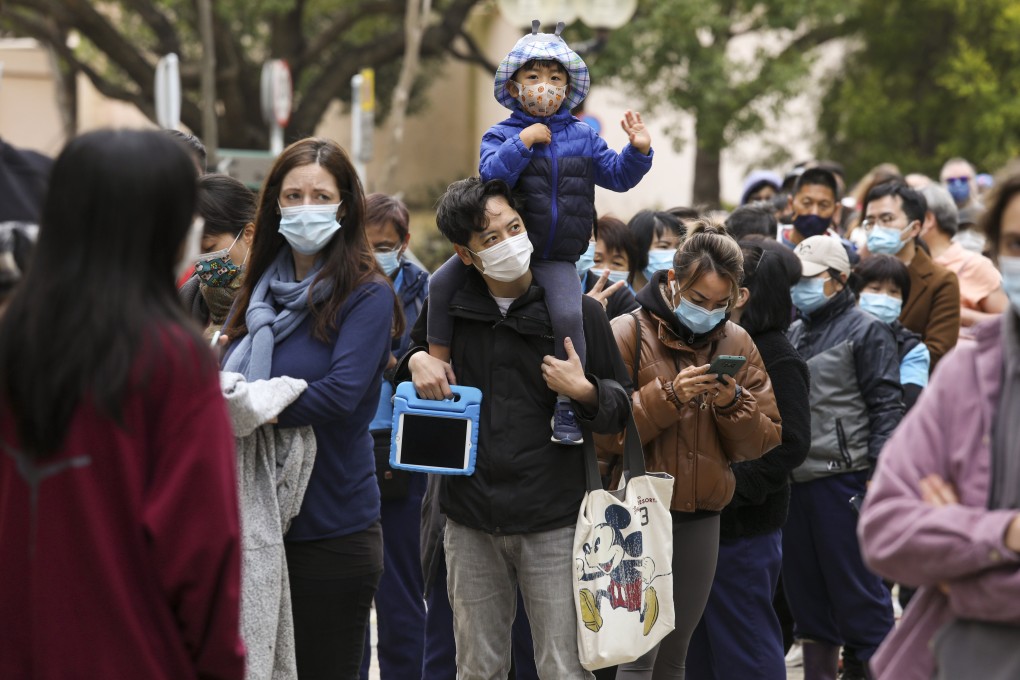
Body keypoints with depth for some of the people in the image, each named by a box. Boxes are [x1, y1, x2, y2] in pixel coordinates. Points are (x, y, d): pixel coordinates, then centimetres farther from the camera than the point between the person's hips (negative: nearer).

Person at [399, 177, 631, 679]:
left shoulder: (579, 311, -3)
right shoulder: (446, 307, 3)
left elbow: (622, 409, 4)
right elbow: (411, 351, 23)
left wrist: (584, 392, -16)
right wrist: (415, 360, 1)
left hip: (553, 523, -3)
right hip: (470, 518, 3)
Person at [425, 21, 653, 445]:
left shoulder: (582, 137, 8)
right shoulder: (502, 135, -1)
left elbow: (617, 175, 8)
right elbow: (491, 176, -19)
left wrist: (638, 151, -10)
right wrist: (522, 142, -26)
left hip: (556, 258, 0)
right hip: (503, 247, 0)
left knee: (569, 314, -23)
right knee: (441, 284, -12)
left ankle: (567, 406, -13)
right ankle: (437, 360, 7)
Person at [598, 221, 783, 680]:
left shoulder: (738, 344, 8)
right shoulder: (628, 334, -6)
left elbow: (762, 441, 8)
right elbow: (601, 435, -12)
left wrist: (733, 402, -11)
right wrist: (668, 396, -20)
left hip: (704, 515, 5)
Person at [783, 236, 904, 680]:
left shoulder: (866, 332, -3)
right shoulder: (793, 334, 17)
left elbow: (886, 408, -8)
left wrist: (877, 476, -15)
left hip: (843, 476, -7)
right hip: (795, 477, 7)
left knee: (855, 584, -4)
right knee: (804, 587, 12)